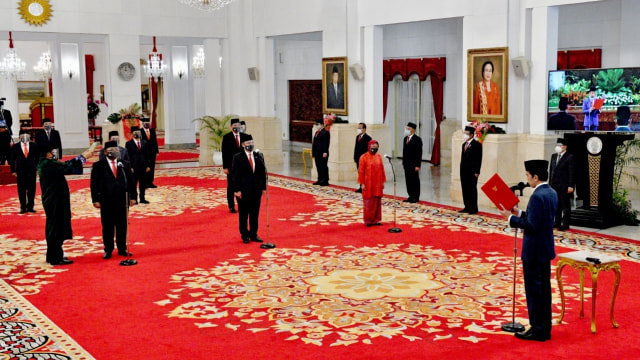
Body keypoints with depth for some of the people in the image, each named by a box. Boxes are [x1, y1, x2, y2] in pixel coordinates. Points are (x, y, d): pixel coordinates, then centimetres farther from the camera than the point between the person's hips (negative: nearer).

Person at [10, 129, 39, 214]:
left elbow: (37, 158, 7)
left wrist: (37, 168, 2)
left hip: (31, 171, 1)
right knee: (21, 190, 3)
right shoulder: (15, 147, 1)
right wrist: (13, 170, -1)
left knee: (31, 189, 3)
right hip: (20, 171, -1)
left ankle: (30, 207, 13)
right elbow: (12, 159, 3)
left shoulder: (34, 146, 3)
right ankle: (23, 207, 10)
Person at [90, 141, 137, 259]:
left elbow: (131, 181, 9)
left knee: (122, 226, 8)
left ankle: (122, 249, 18)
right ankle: (108, 250, 15)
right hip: (106, 202, -2)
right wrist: (95, 200, -8)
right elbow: (94, 184, -2)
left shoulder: (125, 164, 8)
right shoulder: (98, 166, 0)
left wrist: (133, 196, 3)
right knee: (107, 227, 5)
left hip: (122, 200, 2)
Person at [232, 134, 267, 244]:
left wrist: (264, 187, 4)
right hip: (243, 190, -4)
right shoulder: (238, 157, -5)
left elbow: (263, 172, 9)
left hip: (257, 190, 4)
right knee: (243, 214, 5)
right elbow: (235, 175, -7)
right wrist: (237, 190, -13)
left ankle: (254, 234, 20)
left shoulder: (259, 156, 7)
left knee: (255, 214, 10)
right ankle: (245, 235, 16)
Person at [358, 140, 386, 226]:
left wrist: (383, 182, 7)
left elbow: (382, 169, 10)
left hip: (377, 184, 4)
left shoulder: (379, 157, 6)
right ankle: (368, 220, 11)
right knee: (368, 202, 2)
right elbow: (361, 171, -7)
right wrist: (362, 183, -10)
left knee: (377, 202, 7)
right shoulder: (364, 157, -6)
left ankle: (376, 219, 15)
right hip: (368, 184, -4)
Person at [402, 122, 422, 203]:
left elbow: (419, 153, -13)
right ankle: (411, 196, 16)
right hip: (406, 164, 7)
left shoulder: (417, 139, -10)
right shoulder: (405, 138, 13)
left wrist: (417, 165, -17)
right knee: (408, 180, 9)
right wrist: (404, 162, 14)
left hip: (413, 164, -7)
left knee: (415, 180, -1)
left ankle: (416, 197, 6)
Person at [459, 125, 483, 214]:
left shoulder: (477, 144, -8)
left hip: (472, 171, -7)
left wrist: (477, 171, -16)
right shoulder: (464, 144, 16)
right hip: (464, 171, 8)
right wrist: (461, 169, 13)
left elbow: (478, 159, -11)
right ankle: (467, 207, 15)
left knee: (472, 189, -3)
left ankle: (474, 209, 3)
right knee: (465, 189, 8)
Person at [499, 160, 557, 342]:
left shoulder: (537, 196, -22)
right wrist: (520, 213, 10)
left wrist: (511, 218, -14)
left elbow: (532, 226, -24)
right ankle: (545, 328, 23)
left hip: (534, 251, -10)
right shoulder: (552, 193, 8)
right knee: (544, 289, 15)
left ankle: (537, 329, 7)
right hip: (546, 249, 10)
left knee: (534, 290, -1)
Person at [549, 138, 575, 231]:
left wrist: (570, 186, -15)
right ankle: (557, 222, 19)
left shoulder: (570, 157, -6)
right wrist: (550, 183, 12)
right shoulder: (554, 156, 14)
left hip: (564, 186, -6)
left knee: (565, 205, 1)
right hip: (554, 185, 6)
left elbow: (572, 173, -10)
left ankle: (565, 224, 5)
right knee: (556, 205, 11)